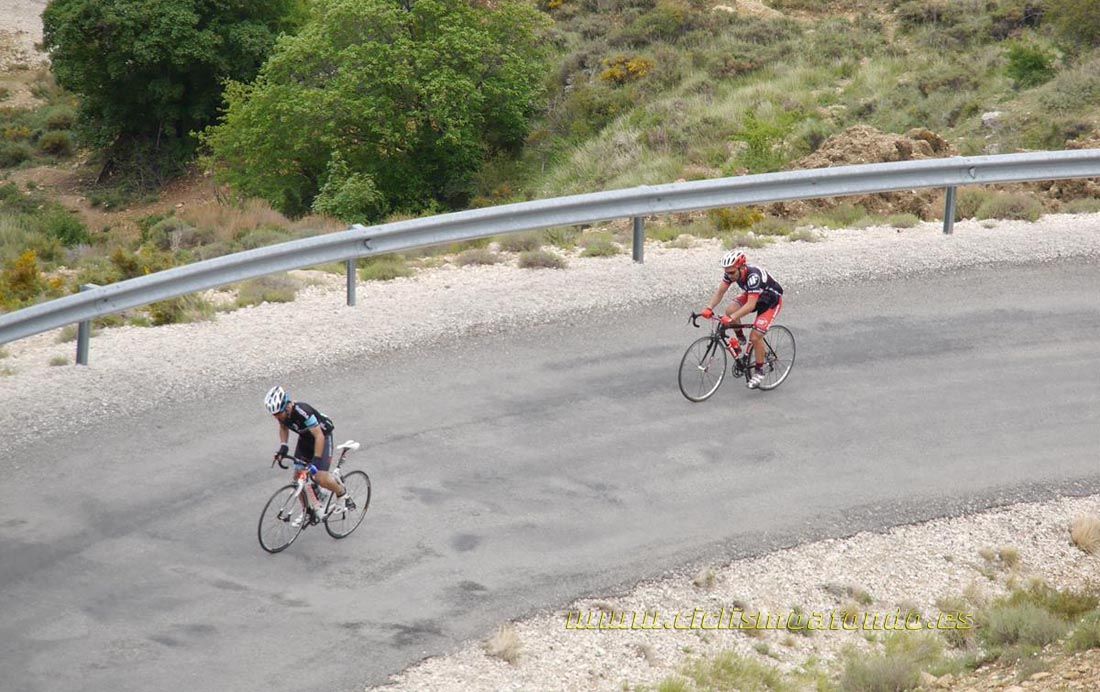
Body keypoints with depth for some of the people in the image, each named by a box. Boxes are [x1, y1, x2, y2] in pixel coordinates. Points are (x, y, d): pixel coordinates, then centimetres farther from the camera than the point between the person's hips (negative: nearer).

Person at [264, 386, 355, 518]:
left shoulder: (301, 411, -38)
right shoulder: (281, 412, -16)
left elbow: (319, 436, -36)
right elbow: (283, 427, 7)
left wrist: (316, 461, -39)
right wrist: (283, 447, -8)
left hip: (322, 437, -7)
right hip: (305, 438, 7)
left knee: (321, 478, -20)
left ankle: (342, 493, 9)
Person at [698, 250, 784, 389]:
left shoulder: (754, 276, -40)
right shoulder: (731, 272, -19)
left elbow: (751, 305, -44)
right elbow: (720, 291, -14)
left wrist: (732, 318, -52)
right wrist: (709, 308, -29)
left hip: (771, 301, -7)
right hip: (751, 296, 7)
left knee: (755, 337, -17)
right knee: (730, 310, -20)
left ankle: (759, 371, 4)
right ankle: (740, 338, 6)